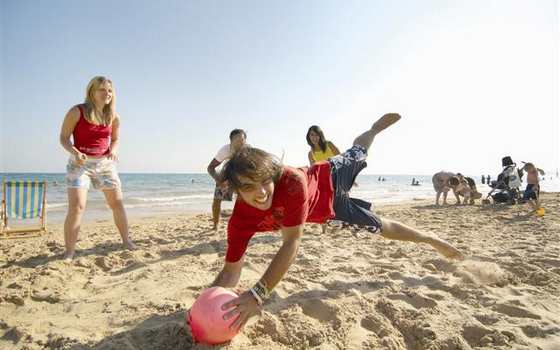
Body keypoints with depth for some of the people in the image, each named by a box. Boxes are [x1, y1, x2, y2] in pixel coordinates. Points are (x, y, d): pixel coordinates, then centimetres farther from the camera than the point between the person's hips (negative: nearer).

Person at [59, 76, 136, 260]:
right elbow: (63, 138, -5)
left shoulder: (113, 116, 2)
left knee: (117, 203, 6)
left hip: (105, 163, 4)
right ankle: (69, 252, -1)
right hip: (80, 163, -4)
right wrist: (75, 152, -24)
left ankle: (126, 240, 22)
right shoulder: (77, 111, -9)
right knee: (76, 207, -12)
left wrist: (114, 150, -8)